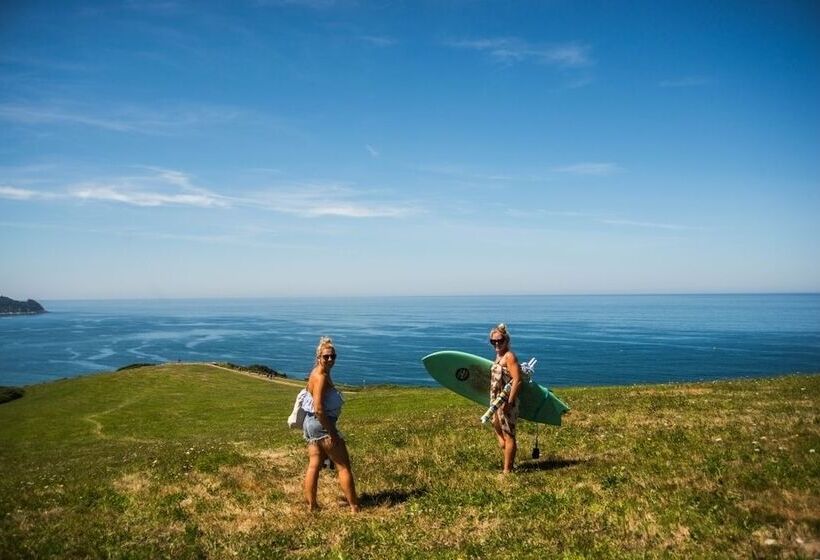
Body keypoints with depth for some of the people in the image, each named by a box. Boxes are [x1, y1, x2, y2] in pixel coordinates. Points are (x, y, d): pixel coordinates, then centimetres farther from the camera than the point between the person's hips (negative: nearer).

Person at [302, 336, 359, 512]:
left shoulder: (320, 374, 12)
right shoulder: (321, 377, -19)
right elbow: (319, 409, -25)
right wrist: (331, 432, -23)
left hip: (311, 424, 10)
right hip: (322, 424, -10)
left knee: (314, 465, 11)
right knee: (344, 466, -2)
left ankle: (311, 506, 16)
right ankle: (355, 508, 4)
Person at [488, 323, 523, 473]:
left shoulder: (509, 356, -14)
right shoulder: (499, 357, 13)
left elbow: (517, 380, -21)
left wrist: (509, 402, -24)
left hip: (506, 402, -10)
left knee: (508, 436, -2)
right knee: (501, 436, 20)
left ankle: (507, 470, 4)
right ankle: (510, 465, 30)